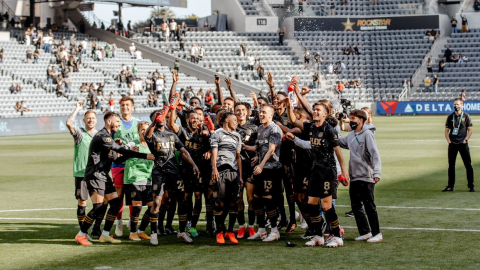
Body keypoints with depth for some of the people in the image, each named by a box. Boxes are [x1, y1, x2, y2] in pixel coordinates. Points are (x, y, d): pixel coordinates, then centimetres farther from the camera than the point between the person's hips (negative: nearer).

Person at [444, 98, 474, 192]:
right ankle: (450, 186, 12)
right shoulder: (450, 117, 9)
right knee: (451, 165, 5)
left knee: (468, 165, -4)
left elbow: (470, 129, 3)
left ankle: (471, 186, 0)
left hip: (463, 144, -3)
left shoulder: (466, 116, 2)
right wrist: (448, 141, 1)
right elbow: (447, 130, 13)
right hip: (452, 144, 3)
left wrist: (466, 140, -6)